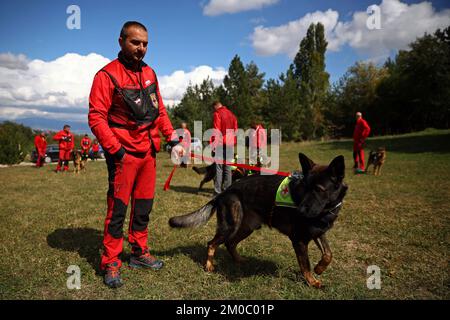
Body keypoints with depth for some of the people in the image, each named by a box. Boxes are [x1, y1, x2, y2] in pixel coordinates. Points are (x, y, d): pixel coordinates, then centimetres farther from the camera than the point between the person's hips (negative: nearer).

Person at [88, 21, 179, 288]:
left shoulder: (149, 73, 13)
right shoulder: (108, 74, -7)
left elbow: (159, 110, 18)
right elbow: (96, 116, -12)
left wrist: (171, 135, 7)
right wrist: (114, 148, -18)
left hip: (148, 152, 6)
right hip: (123, 154, -6)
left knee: (144, 206, 13)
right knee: (118, 208, -1)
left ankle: (140, 253, 28)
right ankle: (111, 263, 12)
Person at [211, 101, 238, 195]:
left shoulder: (217, 114, -4)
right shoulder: (231, 114, 16)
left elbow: (216, 130, -12)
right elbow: (235, 130, 16)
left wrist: (214, 143, -12)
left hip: (220, 144, -6)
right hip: (230, 145, 6)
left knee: (219, 168, -5)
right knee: (228, 168, 11)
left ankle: (217, 192, -7)